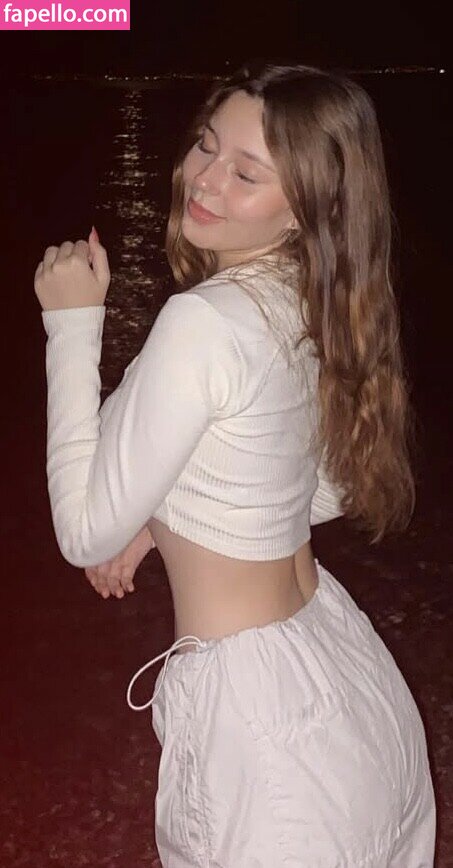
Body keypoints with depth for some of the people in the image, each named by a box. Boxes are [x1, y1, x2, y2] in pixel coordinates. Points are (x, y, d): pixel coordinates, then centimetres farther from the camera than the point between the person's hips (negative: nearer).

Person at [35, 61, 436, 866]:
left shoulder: (205, 322, -28)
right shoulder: (320, 304, -3)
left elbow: (87, 532, -19)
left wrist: (73, 323, -16)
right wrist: (165, 517, 10)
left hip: (262, 710, -8)